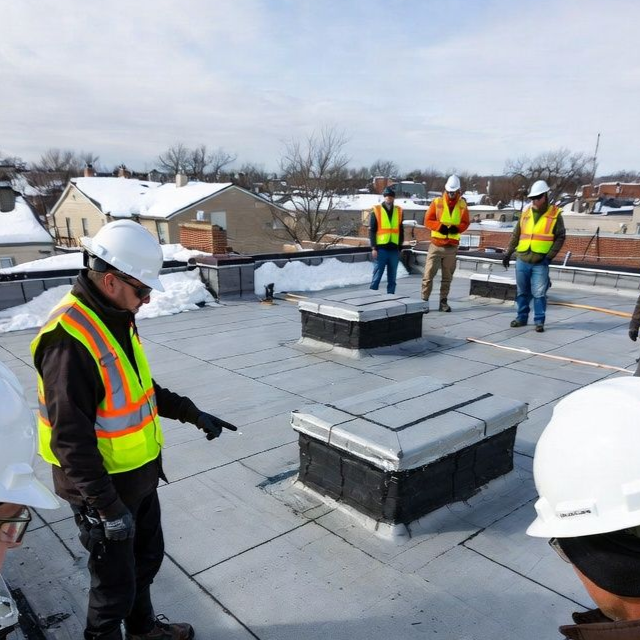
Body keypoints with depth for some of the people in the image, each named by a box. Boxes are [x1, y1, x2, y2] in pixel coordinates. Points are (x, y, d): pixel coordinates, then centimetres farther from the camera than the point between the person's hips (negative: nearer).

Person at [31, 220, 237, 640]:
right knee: (116, 583, 10)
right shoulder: (71, 337, -28)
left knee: (148, 557, 26)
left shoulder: (118, 318, 3)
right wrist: (107, 506, -24)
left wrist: (192, 413, 10)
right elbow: (71, 437, -27)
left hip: (141, 475, 9)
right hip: (101, 486, -9)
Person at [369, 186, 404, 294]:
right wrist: (374, 248, -9)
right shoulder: (376, 211, 0)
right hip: (381, 249, -4)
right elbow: (371, 231, -2)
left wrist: (400, 247, 10)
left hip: (394, 249, 4)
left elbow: (401, 231, 15)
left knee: (392, 277, 8)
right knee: (377, 276, -3)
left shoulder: (399, 211, 11)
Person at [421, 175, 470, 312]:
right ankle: (424, 300, 3)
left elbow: (465, 223, 5)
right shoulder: (437, 202, -1)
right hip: (436, 245, -2)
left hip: (452, 247, 2)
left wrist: (457, 228, -16)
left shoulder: (462, 205, 5)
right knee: (429, 274, -4)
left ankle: (443, 302, 15)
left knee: (447, 276, 7)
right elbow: (428, 221, -3)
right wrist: (440, 226, -19)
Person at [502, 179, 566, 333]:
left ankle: (539, 321, 8)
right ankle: (522, 318, 24)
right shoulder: (526, 213, 10)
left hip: (540, 263, -4)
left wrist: (550, 256, -9)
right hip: (522, 260, 4)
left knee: (539, 294, -2)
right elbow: (516, 235, 15)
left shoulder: (555, 214, -1)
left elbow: (560, 237, 0)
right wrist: (508, 253, 10)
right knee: (522, 292, 12)